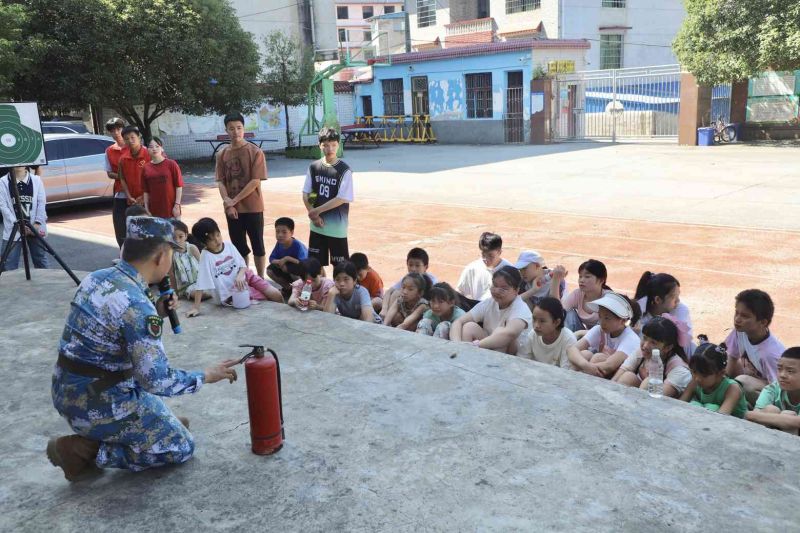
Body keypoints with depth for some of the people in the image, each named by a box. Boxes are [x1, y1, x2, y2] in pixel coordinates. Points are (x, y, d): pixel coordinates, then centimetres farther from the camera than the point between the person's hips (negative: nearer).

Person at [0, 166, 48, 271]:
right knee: (9, 264, -1)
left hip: (35, 228, 1)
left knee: (41, 261, 11)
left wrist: (37, 223, -10)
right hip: (13, 228, -1)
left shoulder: (36, 180, 3)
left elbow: (42, 203, 0)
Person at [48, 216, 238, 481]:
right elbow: (157, 380, -23)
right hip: (96, 404, -9)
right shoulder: (137, 305, -25)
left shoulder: (95, 277, 1)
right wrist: (207, 375, -8)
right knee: (181, 447, 5)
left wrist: (156, 314, 5)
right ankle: (85, 451, -2)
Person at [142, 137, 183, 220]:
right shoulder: (146, 168, 3)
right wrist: (146, 209, 3)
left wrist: (177, 205, -10)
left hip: (171, 209, -3)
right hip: (154, 211, 3)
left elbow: (179, 186, -5)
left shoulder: (171, 164, -6)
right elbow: (146, 191, 7)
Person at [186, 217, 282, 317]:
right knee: (271, 297, -16)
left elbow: (243, 265, 1)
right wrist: (196, 307, -23)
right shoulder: (206, 256, -20)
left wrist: (239, 276, -21)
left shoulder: (228, 245, -6)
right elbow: (200, 284, -21)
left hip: (243, 277, 5)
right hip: (231, 292, -4)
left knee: (276, 295, -7)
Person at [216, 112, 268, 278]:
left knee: (257, 245, 5)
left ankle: (260, 280, 16)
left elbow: (255, 181, -13)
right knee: (238, 247, 12)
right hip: (232, 209, 4)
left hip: (253, 207, -4)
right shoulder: (222, 154, 5)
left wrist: (235, 200, -13)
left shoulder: (255, 152, -8)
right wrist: (227, 202, -13)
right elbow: (220, 181, 3)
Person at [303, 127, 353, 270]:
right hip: (317, 225, 4)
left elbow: (341, 199, -14)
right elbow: (306, 194, 5)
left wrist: (317, 210, -12)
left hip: (337, 227, -4)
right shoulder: (313, 167, 3)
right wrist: (313, 215, -8)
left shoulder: (344, 170, -10)